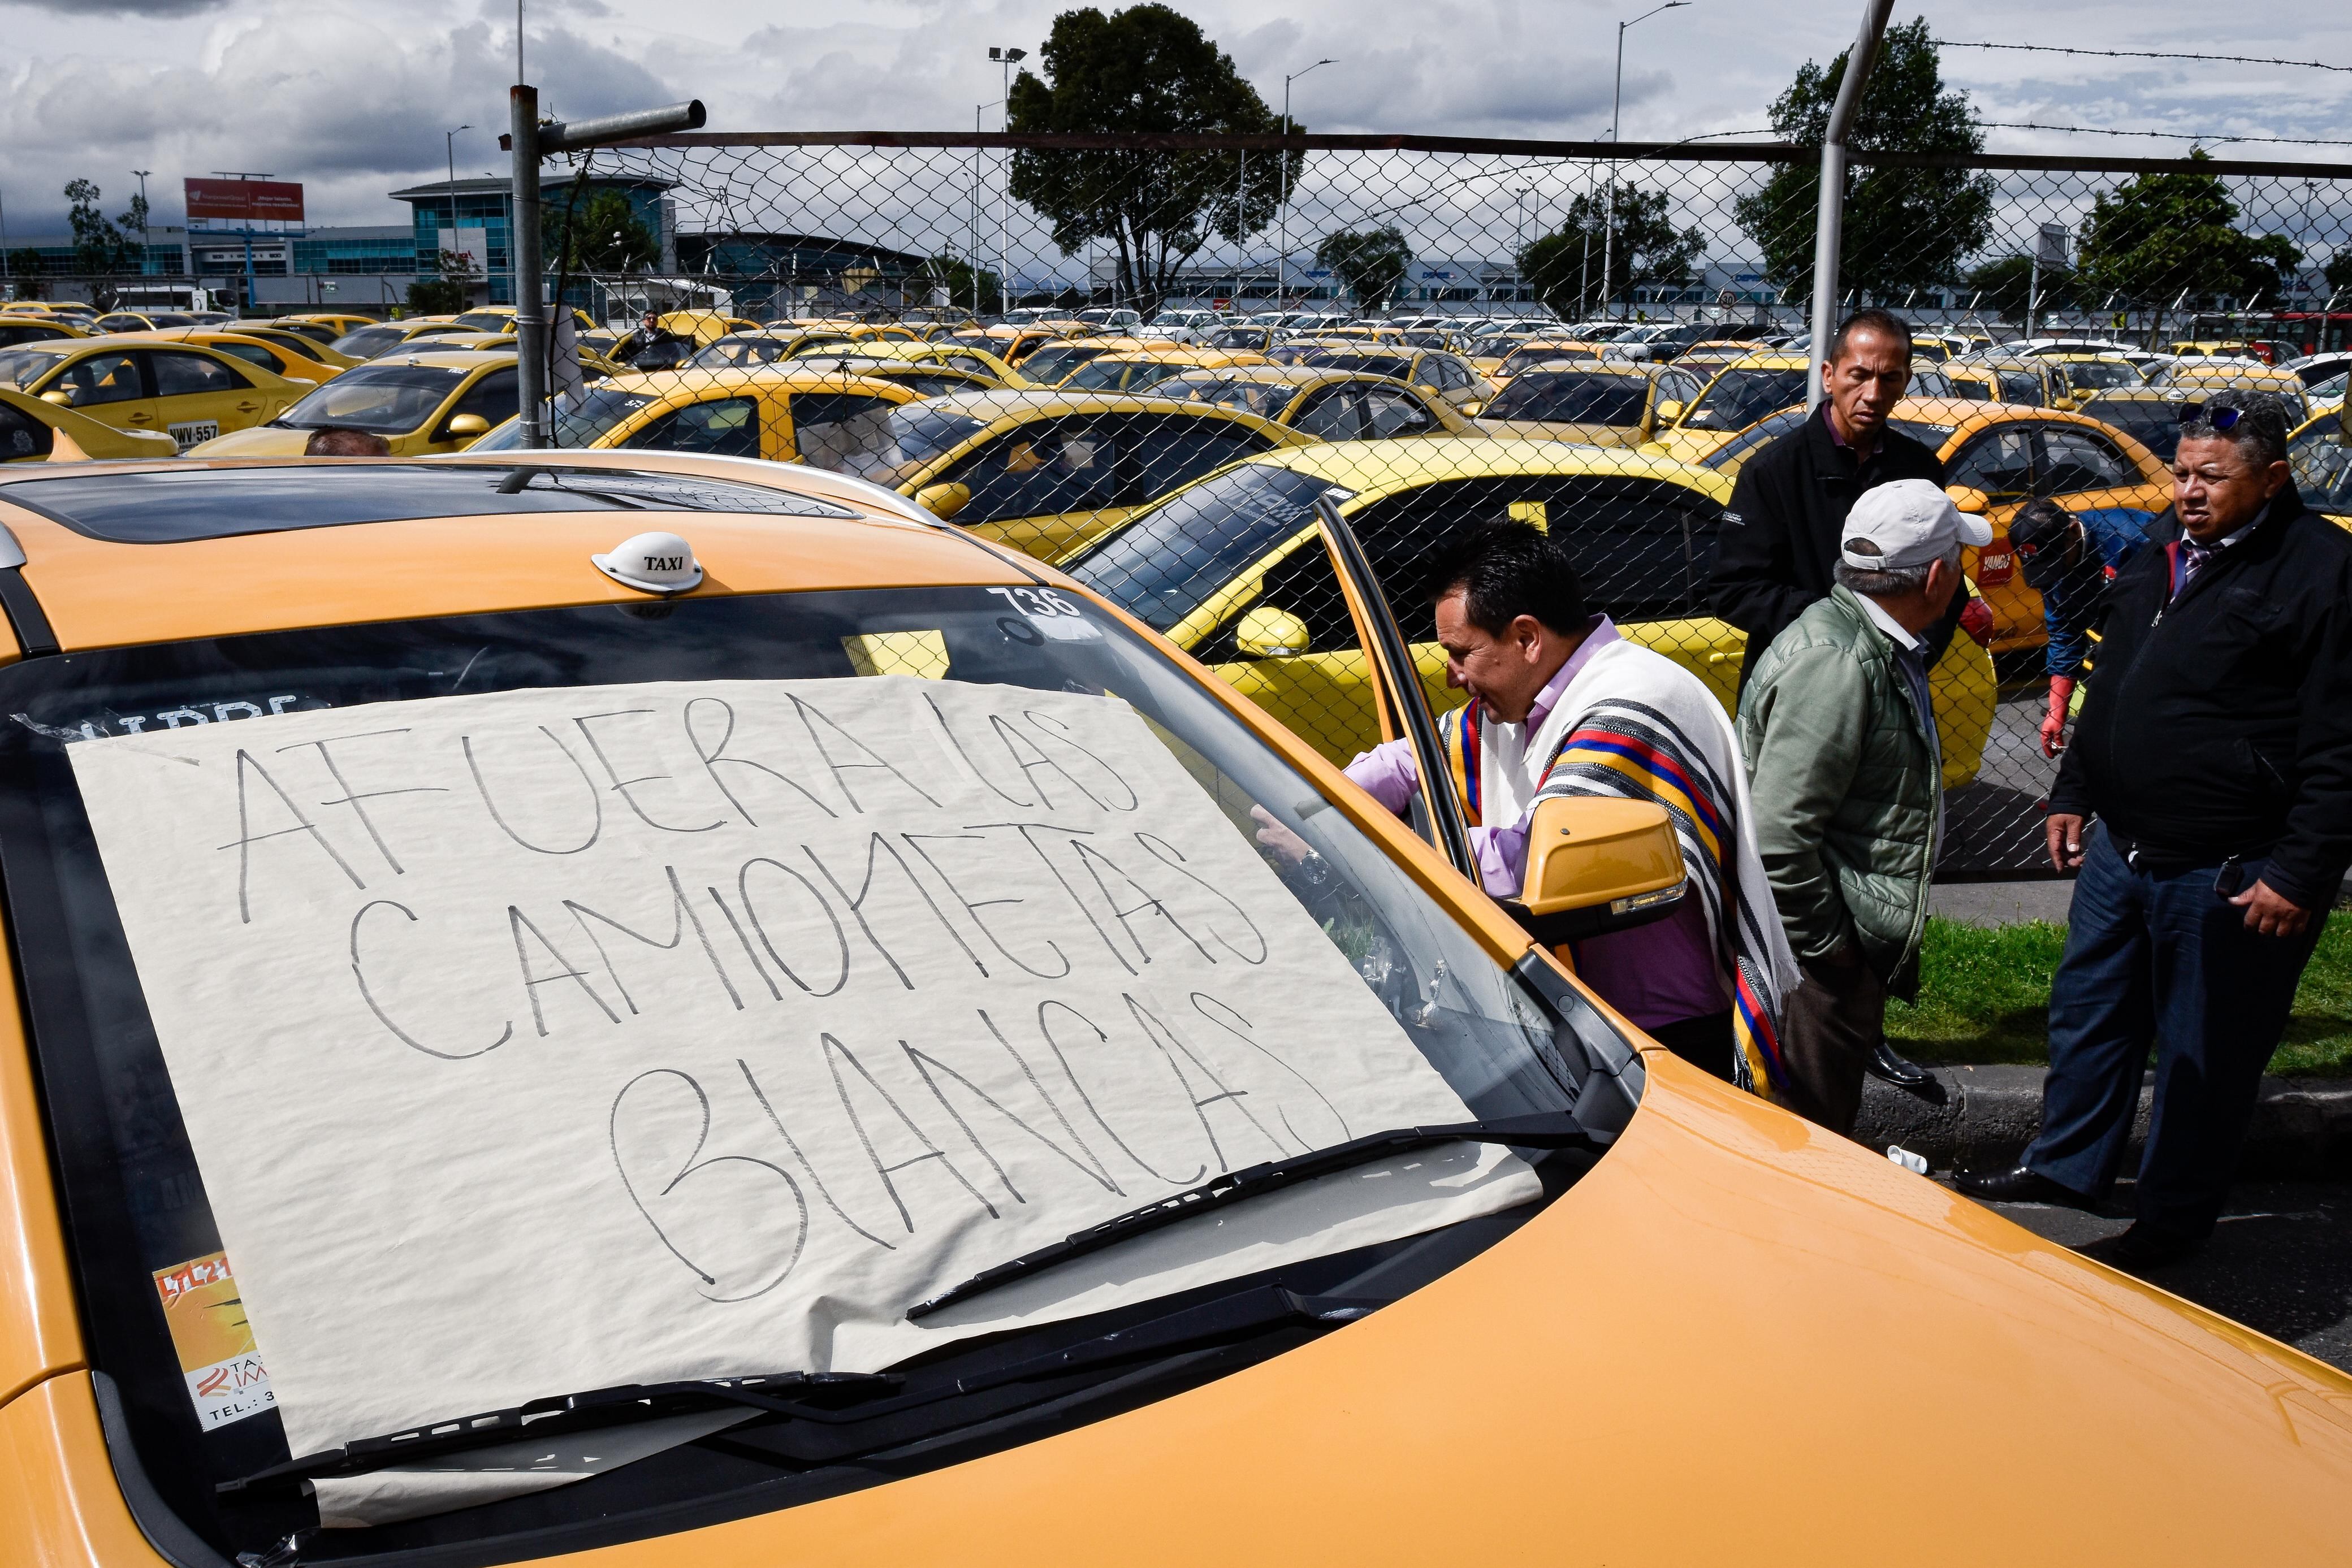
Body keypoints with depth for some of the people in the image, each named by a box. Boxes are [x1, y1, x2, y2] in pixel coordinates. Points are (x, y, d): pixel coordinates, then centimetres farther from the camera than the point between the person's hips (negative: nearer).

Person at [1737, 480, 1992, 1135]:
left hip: (1856, 949, 11)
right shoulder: (1833, 664, -24)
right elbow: (1780, 834, -29)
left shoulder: (1881, 649, 11)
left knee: (1830, 1122, 22)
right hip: (1821, 962, -10)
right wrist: (1825, 946, -20)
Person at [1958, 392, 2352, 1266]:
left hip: (2227, 875, -8)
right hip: (2121, 848, 8)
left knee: (2204, 1058, 8)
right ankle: (2064, 1172, 38)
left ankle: (2171, 1221, 25)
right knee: (2088, 1016, 20)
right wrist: (2073, 792, 19)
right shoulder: (2165, 548, 10)